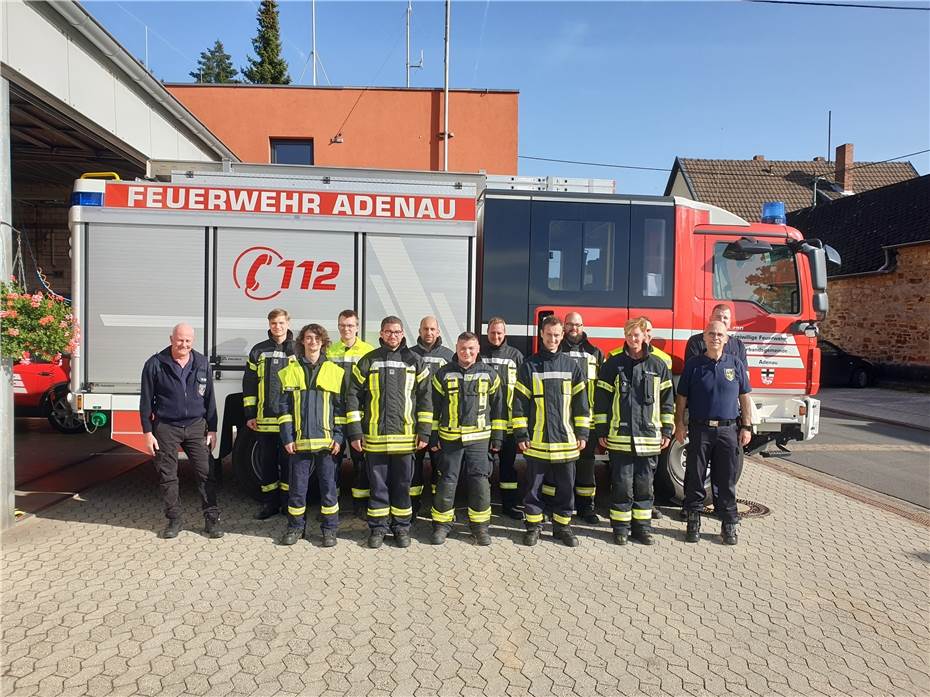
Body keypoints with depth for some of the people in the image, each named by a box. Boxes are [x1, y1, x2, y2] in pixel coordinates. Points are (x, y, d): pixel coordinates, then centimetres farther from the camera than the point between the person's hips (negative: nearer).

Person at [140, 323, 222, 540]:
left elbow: (209, 399, 7)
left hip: (196, 427, 2)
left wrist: (212, 430, 4)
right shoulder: (155, 364, -4)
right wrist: (148, 433, -4)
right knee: (167, 477, 6)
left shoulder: (202, 364, 3)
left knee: (206, 474, -1)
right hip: (166, 428, -1)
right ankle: (174, 520, 19)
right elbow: (146, 401, -1)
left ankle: (212, 519, 7)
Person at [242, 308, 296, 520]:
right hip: (264, 419, 2)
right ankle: (270, 503, 21)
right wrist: (250, 414, 3)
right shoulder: (259, 351, 8)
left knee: (289, 461, 5)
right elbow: (249, 384, 9)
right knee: (266, 462, 9)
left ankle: (289, 503, 16)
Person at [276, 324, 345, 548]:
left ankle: (329, 528, 18)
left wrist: (339, 437, -3)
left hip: (327, 440, 0)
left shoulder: (335, 371, 5)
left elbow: (341, 407, 4)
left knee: (329, 486, 5)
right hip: (299, 440, 1)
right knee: (297, 485, 7)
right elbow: (284, 406, 5)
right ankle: (295, 527, 23)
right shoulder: (291, 371, 7)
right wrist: (287, 437, -3)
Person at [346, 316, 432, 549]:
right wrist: (355, 432, -3)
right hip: (374, 436, 0)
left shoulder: (414, 361, 5)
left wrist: (424, 432, -1)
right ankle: (378, 528, 20)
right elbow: (353, 396, 2)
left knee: (402, 484, 10)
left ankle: (401, 527, 23)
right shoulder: (368, 361, 3)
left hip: (405, 436, 0)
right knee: (377, 485, 8)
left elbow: (425, 398, 5)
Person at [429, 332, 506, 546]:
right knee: (446, 482, 4)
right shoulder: (443, 374, 2)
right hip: (449, 438, 0)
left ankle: (480, 525, 16)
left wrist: (497, 436, 5)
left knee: (480, 482, 1)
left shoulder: (489, 374, 3)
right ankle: (442, 524, 19)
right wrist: (433, 436, 3)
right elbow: (434, 407, 7)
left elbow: (498, 406, 8)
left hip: (479, 438, 0)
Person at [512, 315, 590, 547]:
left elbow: (581, 402, 8)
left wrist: (582, 433, 3)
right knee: (533, 486, 7)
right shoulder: (529, 366, 1)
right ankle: (533, 525, 21)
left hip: (565, 440, 1)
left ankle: (562, 526, 23)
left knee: (566, 486, 9)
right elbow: (519, 402, 0)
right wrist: (521, 435, -5)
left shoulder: (571, 366, 5)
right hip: (536, 440, -1)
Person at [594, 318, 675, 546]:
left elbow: (667, 400, 10)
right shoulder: (613, 364, 2)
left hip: (649, 437, 2)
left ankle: (642, 526, 21)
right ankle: (621, 527, 14)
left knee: (644, 484, 9)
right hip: (620, 437, -1)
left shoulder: (658, 366, 6)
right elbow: (601, 399, 2)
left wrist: (667, 431, 7)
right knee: (622, 484, 3)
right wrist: (601, 431, -1)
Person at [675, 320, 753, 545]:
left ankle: (729, 525, 17)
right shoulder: (693, 364, 3)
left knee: (726, 480, 7)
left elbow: (744, 397, 9)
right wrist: (680, 424, -3)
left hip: (728, 430, 1)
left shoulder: (735, 364, 6)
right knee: (695, 478, 5)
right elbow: (682, 397, 4)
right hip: (700, 429, -1)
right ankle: (694, 521, 16)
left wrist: (746, 427, 4)